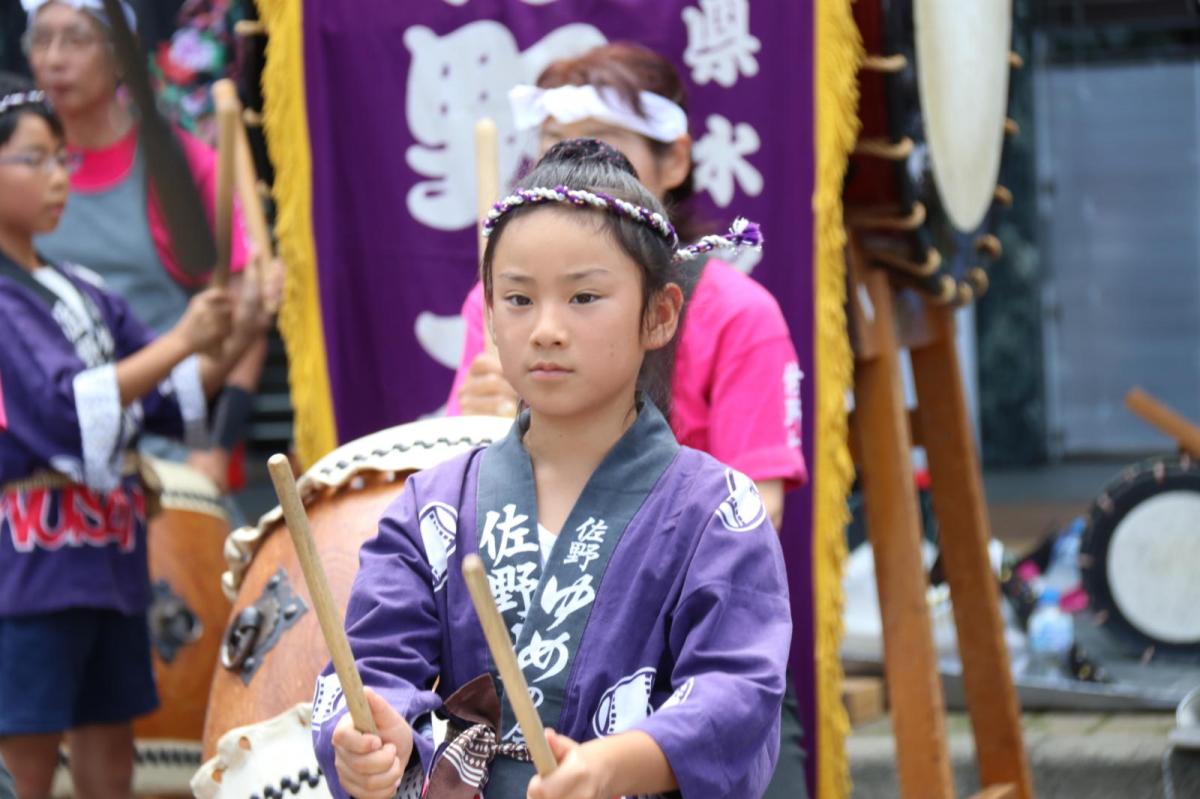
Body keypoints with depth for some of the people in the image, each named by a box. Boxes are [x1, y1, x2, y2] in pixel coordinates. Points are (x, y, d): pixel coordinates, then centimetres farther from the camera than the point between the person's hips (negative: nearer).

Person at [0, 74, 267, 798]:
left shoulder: (78, 292, 11)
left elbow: (170, 404, 12)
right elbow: (68, 409, -20)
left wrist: (226, 351, -5)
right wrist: (179, 342, -20)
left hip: (109, 561, 8)